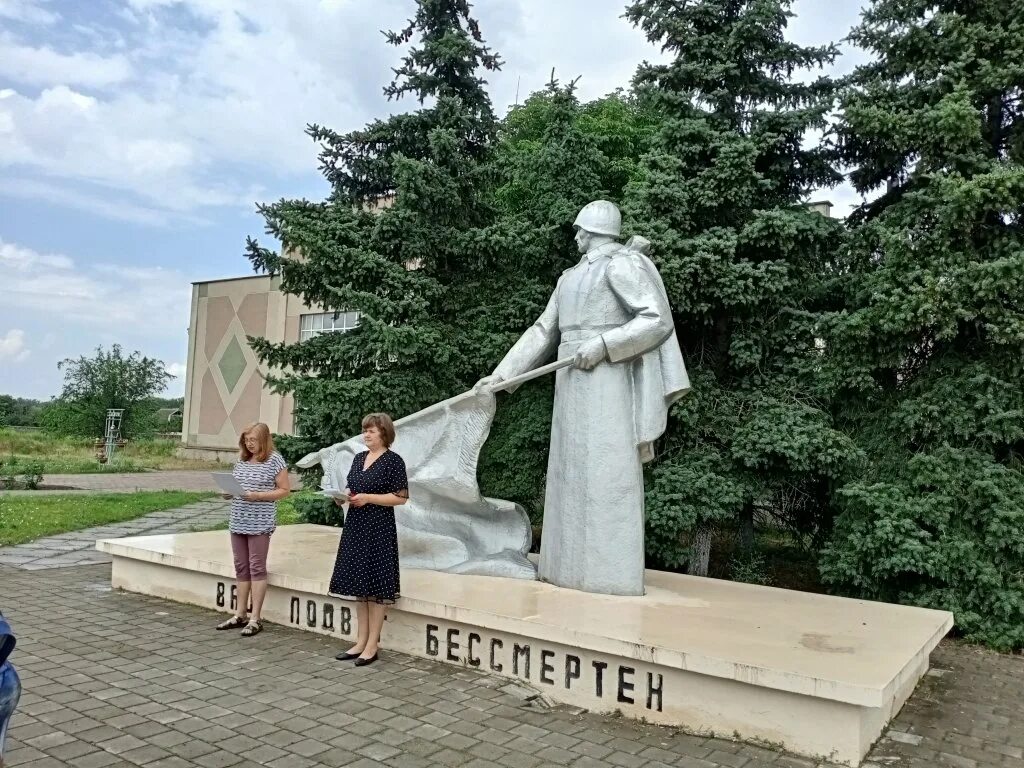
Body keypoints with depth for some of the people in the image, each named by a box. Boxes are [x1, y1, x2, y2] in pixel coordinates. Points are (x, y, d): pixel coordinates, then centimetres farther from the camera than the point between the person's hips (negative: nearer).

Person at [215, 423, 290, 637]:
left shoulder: (274, 460, -6)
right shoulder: (242, 461, 12)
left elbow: (285, 490, -7)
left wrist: (257, 495, -18)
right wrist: (228, 493, -2)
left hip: (260, 523, -6)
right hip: (238, 521, 6)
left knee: (257, 567, -1)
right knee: (241, 568, 12)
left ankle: (255, 618, 5)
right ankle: (240, 615, 21)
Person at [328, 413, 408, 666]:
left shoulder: (393, 460, -8)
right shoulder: (359, 458, 13)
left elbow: (401, 497, -12)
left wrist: (368, 498, -18)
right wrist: (342, 497, -1)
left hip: (379, 530, -7)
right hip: (355, 527, 7)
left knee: (376, 586, -1)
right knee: (358, 584, 10)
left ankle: (372, 646, 7)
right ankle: (360, 642, 20)